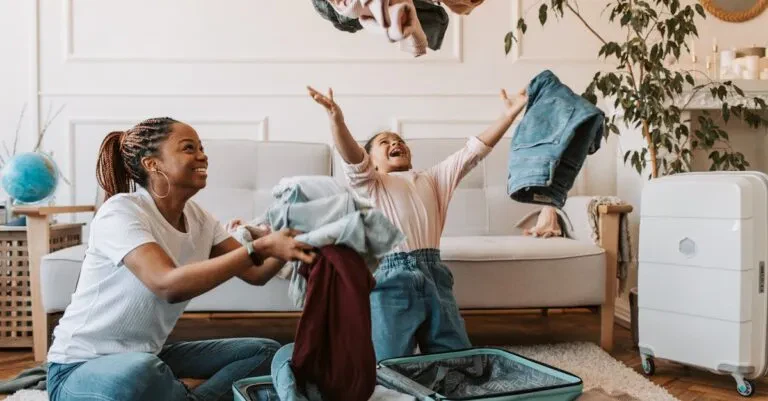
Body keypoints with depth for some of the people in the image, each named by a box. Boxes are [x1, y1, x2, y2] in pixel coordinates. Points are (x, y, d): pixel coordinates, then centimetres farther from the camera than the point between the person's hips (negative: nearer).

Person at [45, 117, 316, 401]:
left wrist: (284, 248, -22)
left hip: (148, 355, 7)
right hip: (81, 367, -7)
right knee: (138, 372, -41)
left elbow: (255, 274, -3)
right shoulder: (121, 211, -20)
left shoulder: (198, 218, 1)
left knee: (264, 351, 1)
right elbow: (169, 285, -35)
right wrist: (259, 247, -38)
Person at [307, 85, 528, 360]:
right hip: (391, 279, -4)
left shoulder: (433, 179, 27)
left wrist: (509, 114, 8)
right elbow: (352, 157, -7)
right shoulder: (370, 183, 14)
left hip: (434, 276, 4)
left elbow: (473, 151, 18)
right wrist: (336, 118, -27)